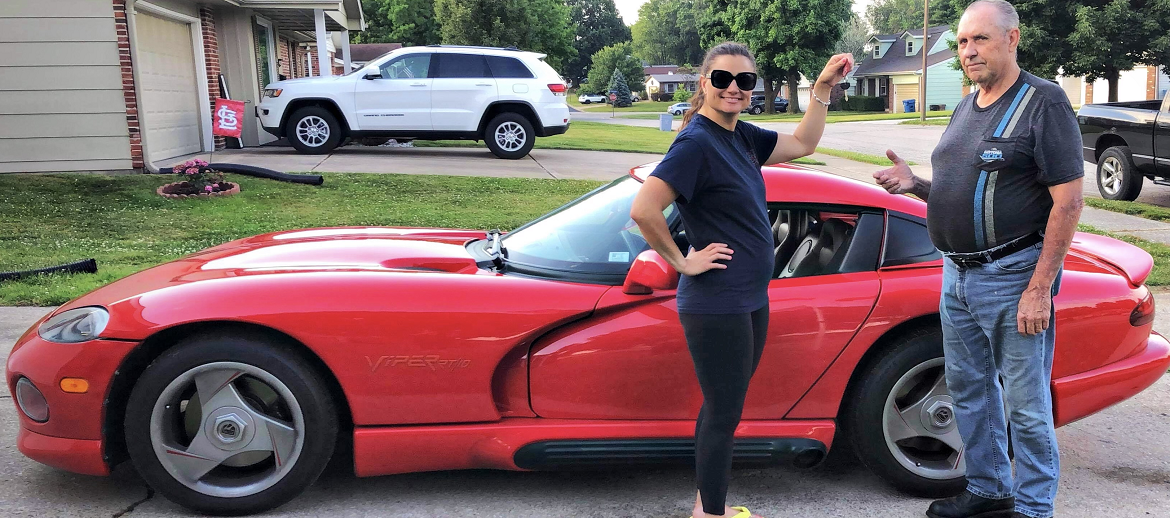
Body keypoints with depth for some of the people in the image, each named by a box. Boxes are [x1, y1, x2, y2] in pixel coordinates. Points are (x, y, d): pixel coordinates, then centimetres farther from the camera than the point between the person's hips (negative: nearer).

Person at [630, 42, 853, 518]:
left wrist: (823, 89, 13)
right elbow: (643, 210, -30)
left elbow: (802, 144, 22)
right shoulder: (696, 143, -19)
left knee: (723, 408, 20)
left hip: (750, 300, 9)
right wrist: (682, 261, -20)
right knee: (724, 415, 2)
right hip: (717, 307, -9)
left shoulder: (740, 136, 8)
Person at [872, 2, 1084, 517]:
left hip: (1013, 277, -8)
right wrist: (914, 184, 0)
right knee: (969, 390, 17)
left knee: (1026, 404, 2)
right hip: (958, 275, 8)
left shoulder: (1043, 102, -10)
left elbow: (1068, 200, -16)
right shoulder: (965, 109, 14)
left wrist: (1040, 288, -21)